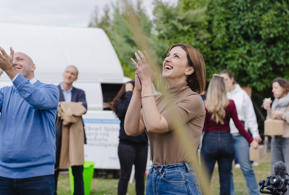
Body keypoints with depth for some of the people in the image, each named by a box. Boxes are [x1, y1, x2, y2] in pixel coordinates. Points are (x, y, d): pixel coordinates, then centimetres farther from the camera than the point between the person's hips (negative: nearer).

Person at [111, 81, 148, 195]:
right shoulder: (121, 103, -2)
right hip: (127, 144, -3)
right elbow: (125, 109, -24)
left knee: (140, 176, 10)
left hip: (142, 145, 4)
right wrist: (128, 92, -13)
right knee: (125, 176, 3)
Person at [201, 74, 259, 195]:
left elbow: (202, 127, -7)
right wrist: (251, 140, 8)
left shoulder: (205, 105, -7)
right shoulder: (230, 104, -1)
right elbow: (238, 124, 0)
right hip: (226, 141, 2)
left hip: (209, 141, -2)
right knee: (225, 178, 9)